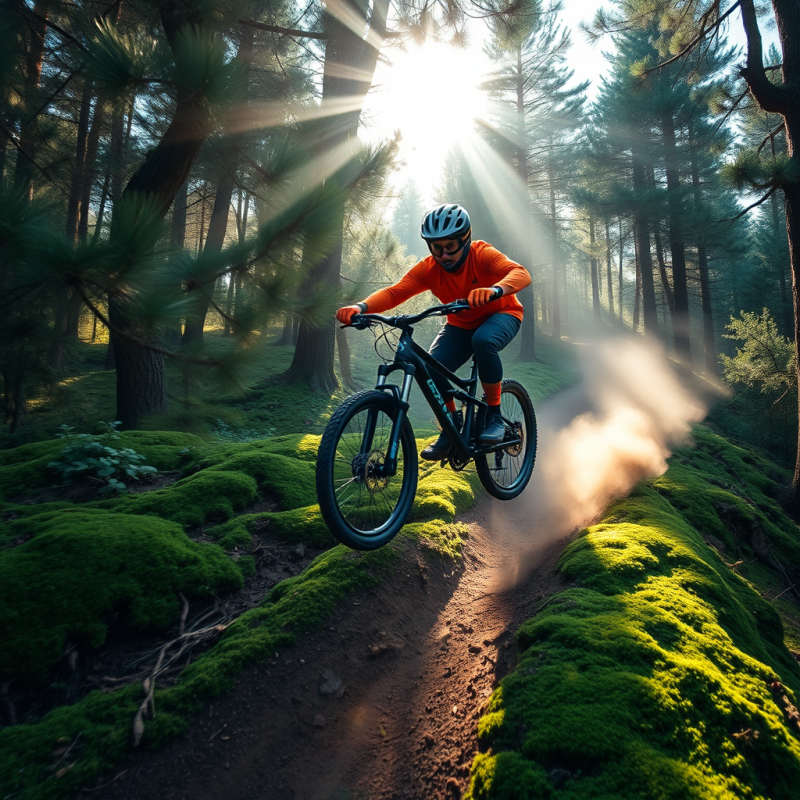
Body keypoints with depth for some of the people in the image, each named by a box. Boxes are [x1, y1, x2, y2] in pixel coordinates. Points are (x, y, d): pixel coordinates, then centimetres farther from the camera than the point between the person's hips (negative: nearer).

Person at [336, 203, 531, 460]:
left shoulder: (482, 254, -24)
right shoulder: (427, 268, -17)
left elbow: (521, 273, -40)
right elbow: (394, 292, -30)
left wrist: (495, 289, -63)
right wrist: (361, 307, -49)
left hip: (500, 314, -3)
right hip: (461, 325, 3)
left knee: (483, 340, -38)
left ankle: (494, 415, -18)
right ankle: (452, 424, 4)